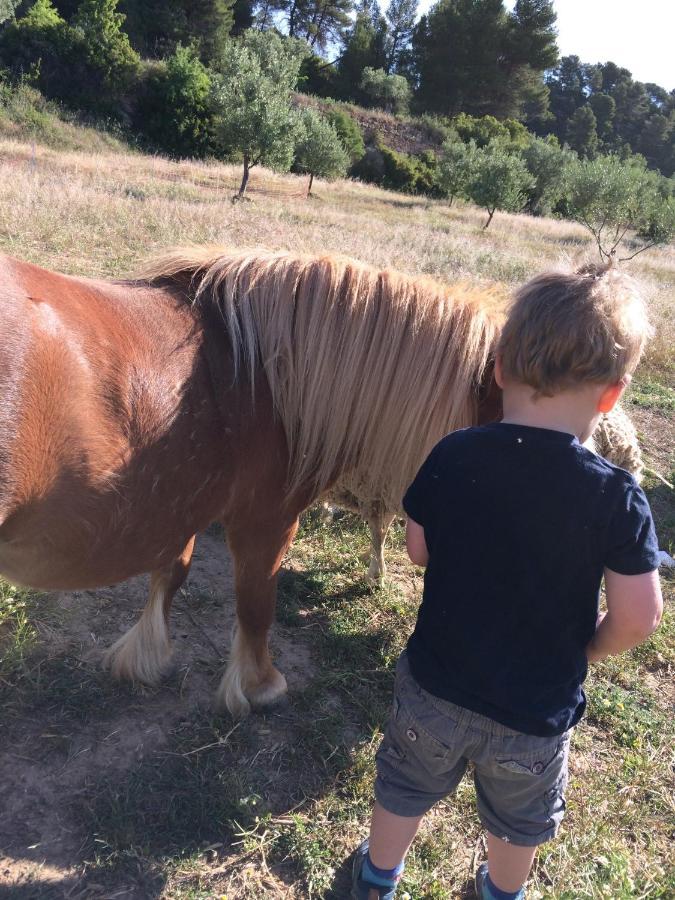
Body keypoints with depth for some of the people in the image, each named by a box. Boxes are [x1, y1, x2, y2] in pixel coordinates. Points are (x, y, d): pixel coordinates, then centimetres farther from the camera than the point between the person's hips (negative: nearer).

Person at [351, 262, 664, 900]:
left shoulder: (451, 457, -18)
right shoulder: (616, 497, -23)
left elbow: (419, 550, -6)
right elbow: (636, 618, -19)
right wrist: (589, 650, 1)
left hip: (434, 686, 1)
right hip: (537, 712, 0)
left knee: (405, 787, 29)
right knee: (518, 821, 30)